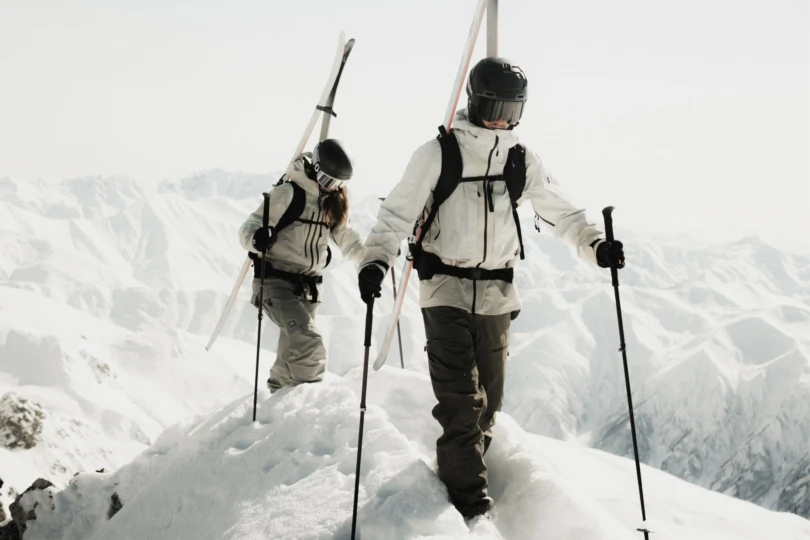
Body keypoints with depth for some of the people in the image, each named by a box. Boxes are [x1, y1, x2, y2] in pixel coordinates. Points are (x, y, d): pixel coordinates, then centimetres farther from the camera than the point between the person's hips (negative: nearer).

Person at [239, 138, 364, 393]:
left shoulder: (333, 202, 11)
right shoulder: (288, 193, -12)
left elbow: (347, 240, 19)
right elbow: (248, 228, -16)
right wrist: (258, 238, -38)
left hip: (308, 286, 8)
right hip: (277, 281, -7)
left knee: (293, 350, 15)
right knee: (308, 343, -24)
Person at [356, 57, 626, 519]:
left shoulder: (522, 161, 3)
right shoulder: (440, 154, -8)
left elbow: (560, 212, 7)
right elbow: (399, 211, -8)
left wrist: (595, 245, -9)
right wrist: (377, 258, -24)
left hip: (496, 293, 4)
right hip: (446, 288, -4)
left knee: (489, 397, 11)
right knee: (462, 399, -10)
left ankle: (460, 469, 29)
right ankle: (470, 499, -4)